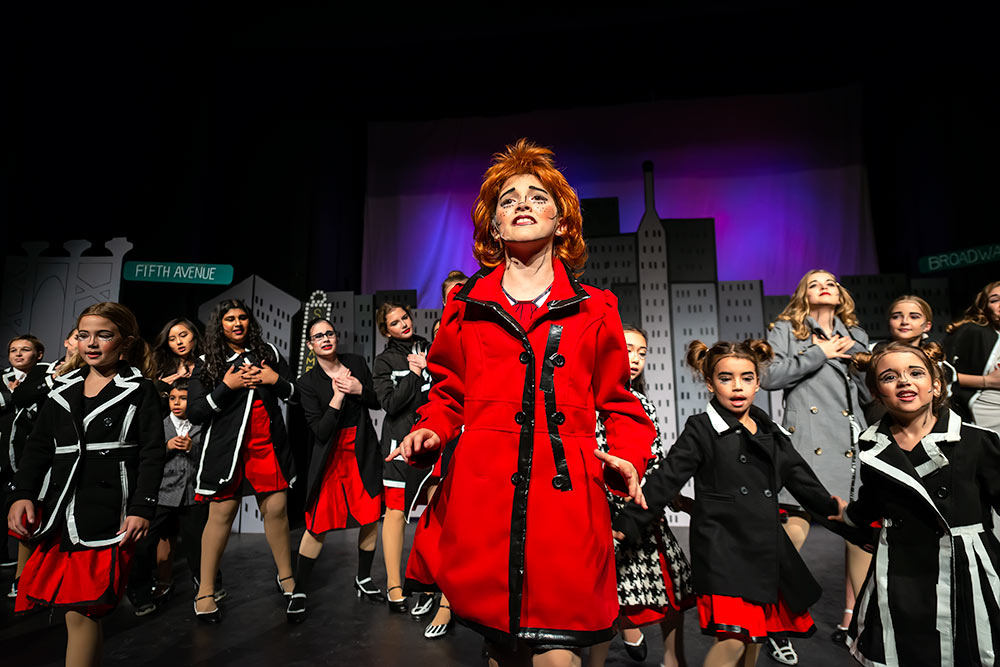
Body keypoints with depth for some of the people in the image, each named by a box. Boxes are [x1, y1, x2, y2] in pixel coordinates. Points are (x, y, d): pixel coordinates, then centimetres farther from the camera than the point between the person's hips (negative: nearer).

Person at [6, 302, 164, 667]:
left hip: (108, 515, -5)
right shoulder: (63, 390, 14)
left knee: (82, 610, -5)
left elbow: (152, 454, -5)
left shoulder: (141, 391, -1)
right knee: (76, 610, 9)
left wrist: (142, 508, -12)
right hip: (61, 514, 5)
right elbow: (38, 447, 17)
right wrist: (22, 494, 4)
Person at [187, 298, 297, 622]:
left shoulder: (267, 352, 10)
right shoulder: (206, 364, 4)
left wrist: (275, 380, -5)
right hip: (225, 446, -2)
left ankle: (286, 577, 20)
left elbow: (294, 392, 15)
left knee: (276, 508, 3)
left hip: (267, 444, 2)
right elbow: (195, 413, -2)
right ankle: (205, 592, 14)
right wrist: (226, 386, -13)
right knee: (222, 513, 0)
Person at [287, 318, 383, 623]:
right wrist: (338, 395, -21)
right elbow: (321, 431, -14)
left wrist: (359, 389, -12)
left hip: (363, 452, 3)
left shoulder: (356, 363, 3)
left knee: (371, 518, 8)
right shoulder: (307, 382, -7)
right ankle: (299, 591, 17)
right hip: (330, 457, -3)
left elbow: (376, 402, 7)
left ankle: (363, 578, 29)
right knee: (318, 525, 0)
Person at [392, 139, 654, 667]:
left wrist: (627, 459, -3)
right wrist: (428, 435, -1)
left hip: (566, 501, 0)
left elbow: (620, 405, 14)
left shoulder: (596, 311, 11)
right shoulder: (465, 308, 12)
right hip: (480, 502, 1)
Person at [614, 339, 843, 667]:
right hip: (724, 551, -6)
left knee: (755, 634, 14)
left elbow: (802, 480, 22)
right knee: (733, 640, -13)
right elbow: (666, 480, -10)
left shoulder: (771, 433, 13)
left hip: (766, 550, 7)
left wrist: (833, 506, 8)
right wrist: (629, 523, -16)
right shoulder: (702, 429, -6)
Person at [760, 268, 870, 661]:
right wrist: (820, 354, -4)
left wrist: (854, 355, 4)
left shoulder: (856, 336, 22)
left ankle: (850, 624, 21)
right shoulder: (785, 330, 9)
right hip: (807, 440, -5)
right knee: (794, 531, -13)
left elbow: (870, 394, 19)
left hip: (854, 442, 6)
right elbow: (769, 375, -7)